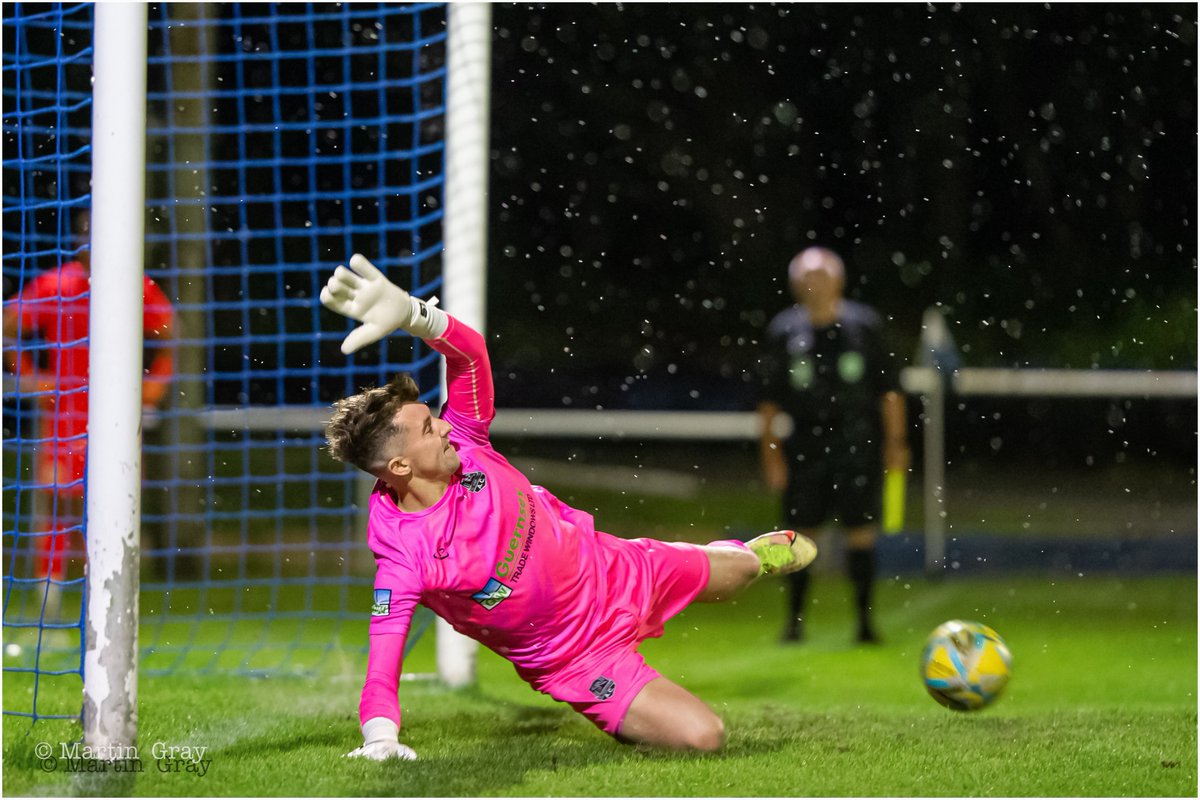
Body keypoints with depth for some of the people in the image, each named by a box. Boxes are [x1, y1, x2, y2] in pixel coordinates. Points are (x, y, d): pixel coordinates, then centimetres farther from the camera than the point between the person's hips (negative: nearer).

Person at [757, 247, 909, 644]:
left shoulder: (864, 324, 2)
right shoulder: (785, 331, 3)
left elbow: (889, 390, 6)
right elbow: (770, 399, 5)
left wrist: (896, 441, 2)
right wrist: (771, 451, -1)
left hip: (857, 443, -1)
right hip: (805, 444, 1)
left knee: (861, 531, -3)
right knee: (801, 532, 1)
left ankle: (864, 618, 4)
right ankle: (795, 618, 12)